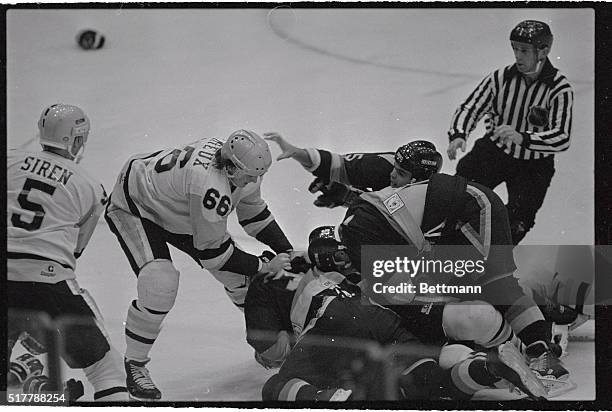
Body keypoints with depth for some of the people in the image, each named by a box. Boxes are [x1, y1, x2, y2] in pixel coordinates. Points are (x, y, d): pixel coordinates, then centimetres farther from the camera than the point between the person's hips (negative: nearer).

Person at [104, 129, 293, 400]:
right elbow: (212, 251, -31)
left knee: (239, 273, 4)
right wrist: (264, 267, -23)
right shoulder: (209, 186, -41)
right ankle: (134, 364, -7)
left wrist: (287, 252, -5)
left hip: (177, 206, 8)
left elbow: (254, 214, 3)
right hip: (132, 206, -8)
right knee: (159, 284, -28)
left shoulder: (244, 171, -14)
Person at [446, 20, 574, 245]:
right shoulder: (501, 77, -10)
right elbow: (469, 108, -8)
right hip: (494, 150, 2)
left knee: (519, 218, -13)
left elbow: (562, 138, -29)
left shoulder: (559, 88, -19)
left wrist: (522, 137, -45)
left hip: (534, 165, -2)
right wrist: (458, 135, -29)